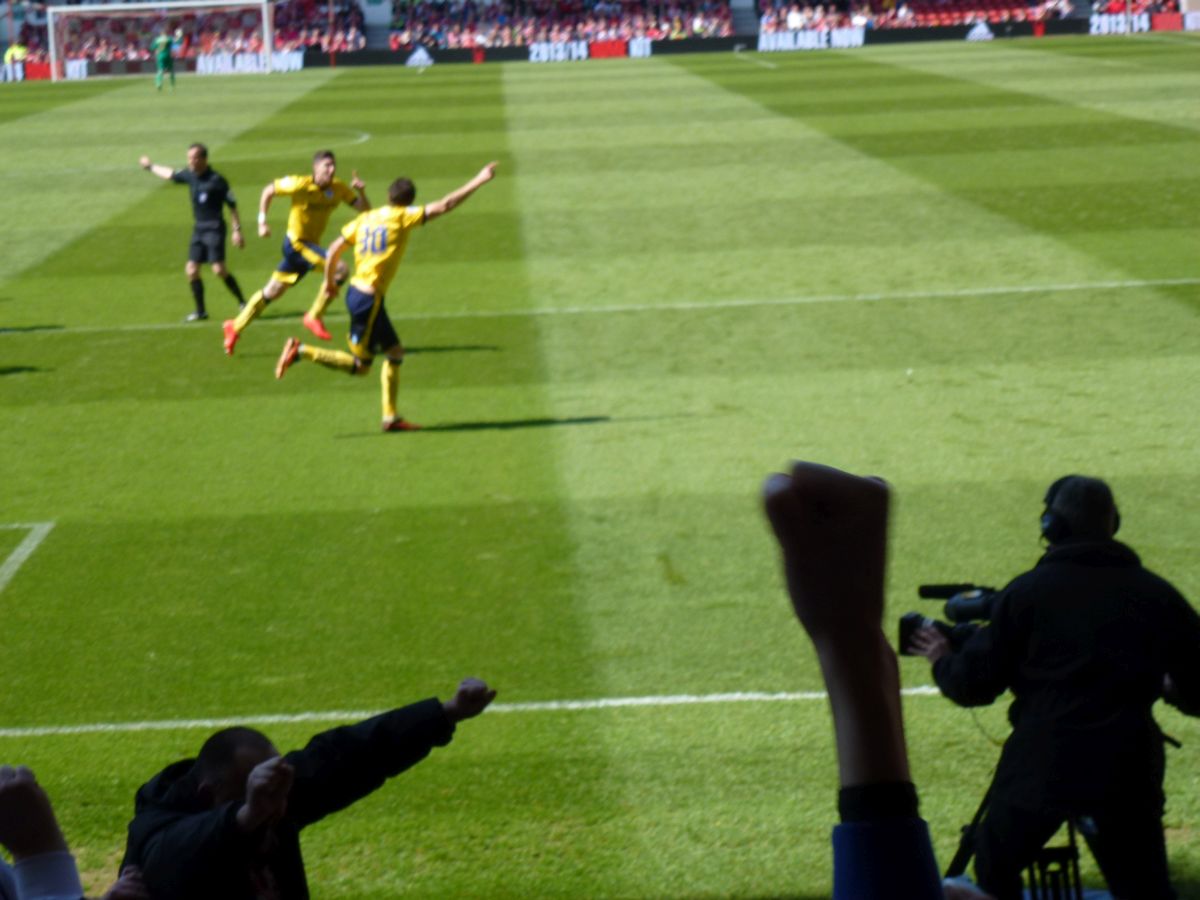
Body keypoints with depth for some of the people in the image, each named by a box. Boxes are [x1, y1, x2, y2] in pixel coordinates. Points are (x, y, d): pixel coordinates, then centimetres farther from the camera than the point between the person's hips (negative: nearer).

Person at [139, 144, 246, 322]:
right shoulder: (190, 176, 8)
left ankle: (242, 302, -2)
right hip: (199, 229, 7)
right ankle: (200, 311, 11)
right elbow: (171, 174, 28)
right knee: (192, 269, 2)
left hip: (214, 228, -7)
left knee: (218, 269, -17)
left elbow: (232, 205, -8)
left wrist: (237, 230, -12)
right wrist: (151, 167, 41)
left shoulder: (216, 180, -12)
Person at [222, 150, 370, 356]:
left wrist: (361, 191, -20)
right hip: (297, 242, -6)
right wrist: (262, 221, -12)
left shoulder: (339, 188, -3)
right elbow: (268, 191, -6)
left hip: (311, 245, 6)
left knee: (272, 292, 15)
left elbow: (364, 209, 0)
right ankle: (314, 317, -9)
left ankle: (235, 327, 29)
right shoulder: (300, 185, -18)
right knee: (339, 268, -22)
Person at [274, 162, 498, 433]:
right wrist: (479, 181, -9)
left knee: (395, 353, 15)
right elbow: (445, 205, -14)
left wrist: (329, 281, 24)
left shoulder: (365, 218, 8)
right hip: (369, 298, -8)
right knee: (360, 366, 2)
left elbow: (334, 250, 8)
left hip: (356, 291, 8)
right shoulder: (403, 217, -9)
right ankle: (301, 351, -6)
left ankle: (391, 417, 14)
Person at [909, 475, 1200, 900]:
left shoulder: (1026, 592, -2)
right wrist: (1164, 687, 27)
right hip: (1127, 773, 1)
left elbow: (973, 686, 2)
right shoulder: (1157, 595, 2)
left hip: (1038, 768, -1)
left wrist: (943, 660, 23)